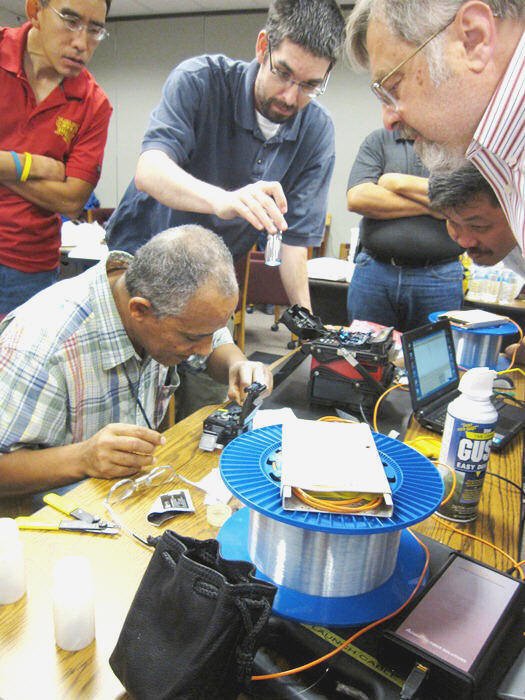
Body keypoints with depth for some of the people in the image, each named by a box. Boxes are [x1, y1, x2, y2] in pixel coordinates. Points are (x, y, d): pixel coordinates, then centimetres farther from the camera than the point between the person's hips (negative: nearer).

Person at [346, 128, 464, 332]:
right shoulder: (379, 139, 10)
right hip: (374, 269, 1)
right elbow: (357, 198, -6)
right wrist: (431, 207, -7)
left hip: (439, 276, -1)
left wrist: (399, 183, -6)